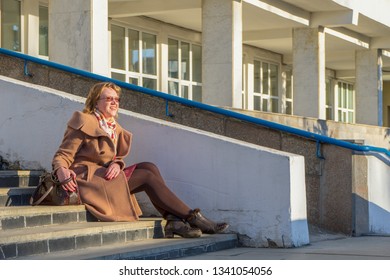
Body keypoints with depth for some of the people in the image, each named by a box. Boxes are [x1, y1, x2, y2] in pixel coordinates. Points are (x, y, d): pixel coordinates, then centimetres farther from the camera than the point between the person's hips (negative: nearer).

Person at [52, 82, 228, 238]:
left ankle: (172, 220, -26)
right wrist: (61, 171, -32)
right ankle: (193, 218, -18)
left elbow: (117, 157, 16)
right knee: (147, 176, -18)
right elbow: (63, 155, -8)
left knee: (149, 167, -14)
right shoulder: (84, 122, -4)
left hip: (105, 175, 8)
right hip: (87, 179, -8)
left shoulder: (114, 127, 20)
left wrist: (117, 164, -11)